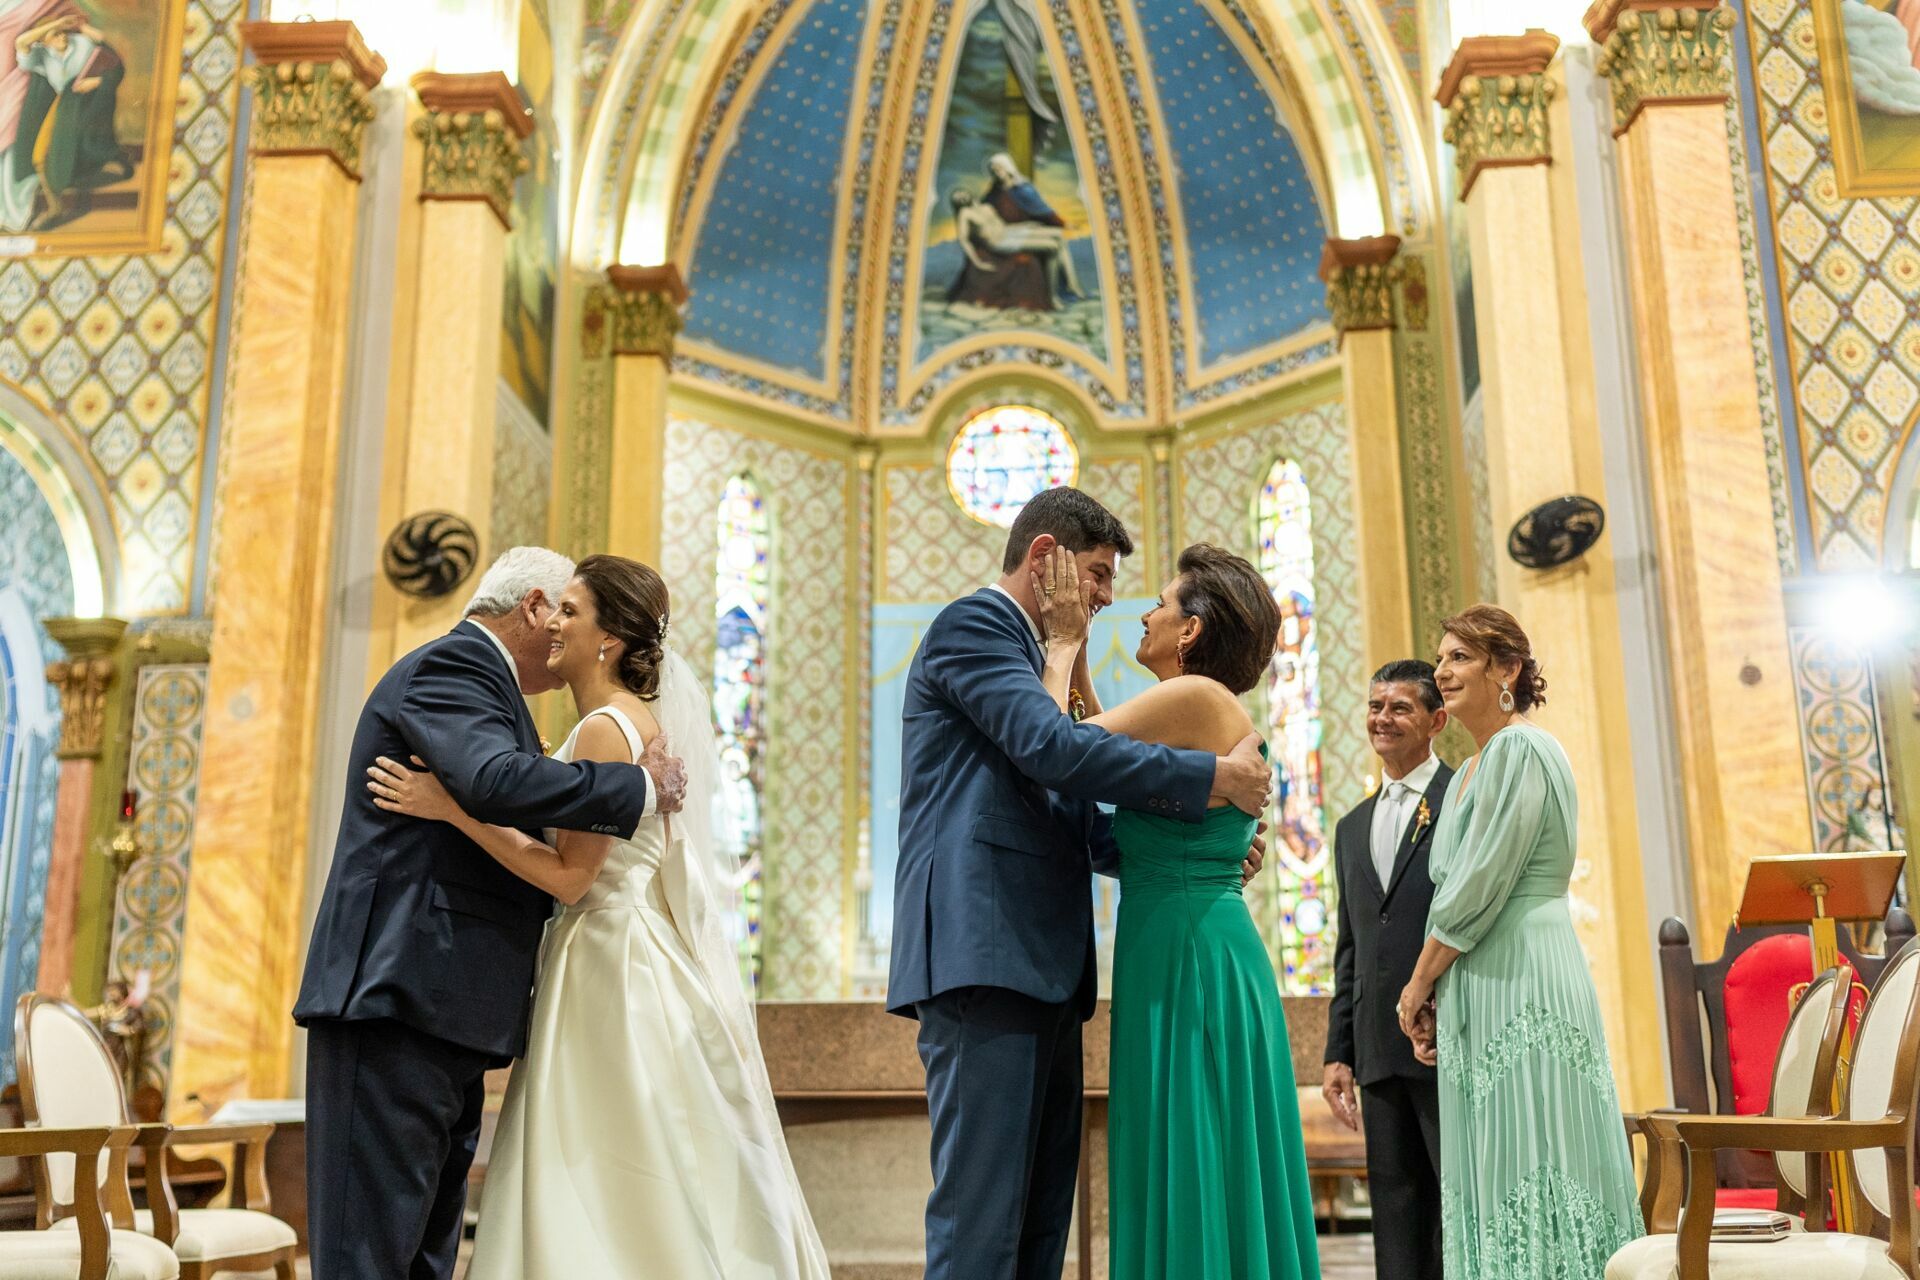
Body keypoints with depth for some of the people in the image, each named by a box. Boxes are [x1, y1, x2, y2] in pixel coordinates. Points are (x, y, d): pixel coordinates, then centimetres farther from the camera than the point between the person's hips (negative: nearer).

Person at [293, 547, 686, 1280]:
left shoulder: (477, 679, 26)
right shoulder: (451, 663, -5)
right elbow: (496, 781, -25)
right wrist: (643, 787, -15)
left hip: (439, 1014, 10)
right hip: (397, 999, -10)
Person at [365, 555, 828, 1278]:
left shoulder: (607, 729, -15)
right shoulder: (638, 717, 15)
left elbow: (570, 876, -19)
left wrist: (450, 807, -19)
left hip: (620, 970, -10)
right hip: (627, 955, 10)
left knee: (610, 1183, -3)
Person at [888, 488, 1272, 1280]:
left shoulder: (1027, 660, 28)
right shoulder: (972, 624, -1)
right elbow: (1054, 748, -16)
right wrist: (1214, 778, -10)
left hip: (1040, 969, 10)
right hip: (983, 953, -10)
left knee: (1042, 1213, 9)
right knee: (982, 1212, -10)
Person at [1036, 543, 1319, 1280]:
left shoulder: (1194, 696, -13)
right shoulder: (1224, 714, 15)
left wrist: (1062, 646, -1)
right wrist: (1077, 666, 21)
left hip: (1188, 956, -10)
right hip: (1200, 950, 10)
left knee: (1189, 1170, -3)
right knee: (1218, 1179, 13)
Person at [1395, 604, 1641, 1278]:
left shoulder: (1520, 750, -11)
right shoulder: (1472, 769, 19)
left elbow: (1478, 890, -16)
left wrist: (1419, 981, -6)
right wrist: (1434, 994, 11)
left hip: (1521, 982, -9)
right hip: (1478, 989, 9)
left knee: (1528, 1170, -5)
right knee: (1492, 1169, 10)